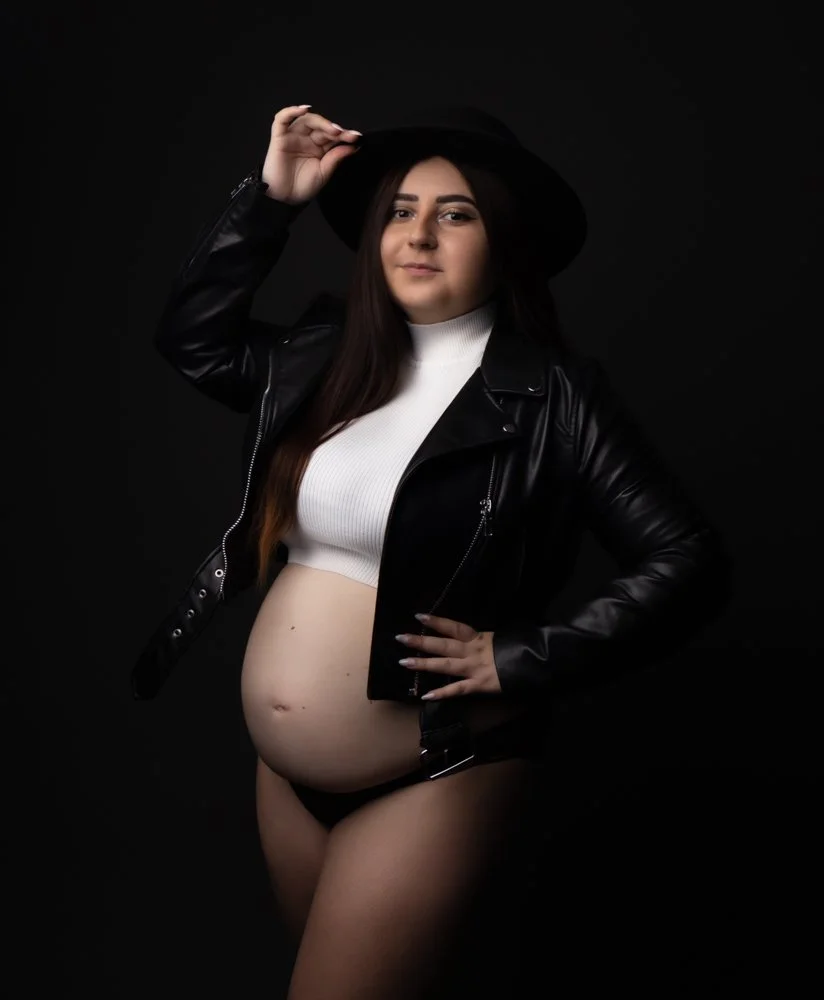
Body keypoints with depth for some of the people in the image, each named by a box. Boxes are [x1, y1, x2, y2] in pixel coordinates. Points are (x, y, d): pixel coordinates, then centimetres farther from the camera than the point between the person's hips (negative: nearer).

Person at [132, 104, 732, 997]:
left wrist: (524, 661, -18)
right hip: (282, 773, 7)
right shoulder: (328, 361, 4)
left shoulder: (551, 396, -12)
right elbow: (191, 337, 15)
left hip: (437, 778, -6)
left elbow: (687, 564, -13)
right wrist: (268, 197, 6)